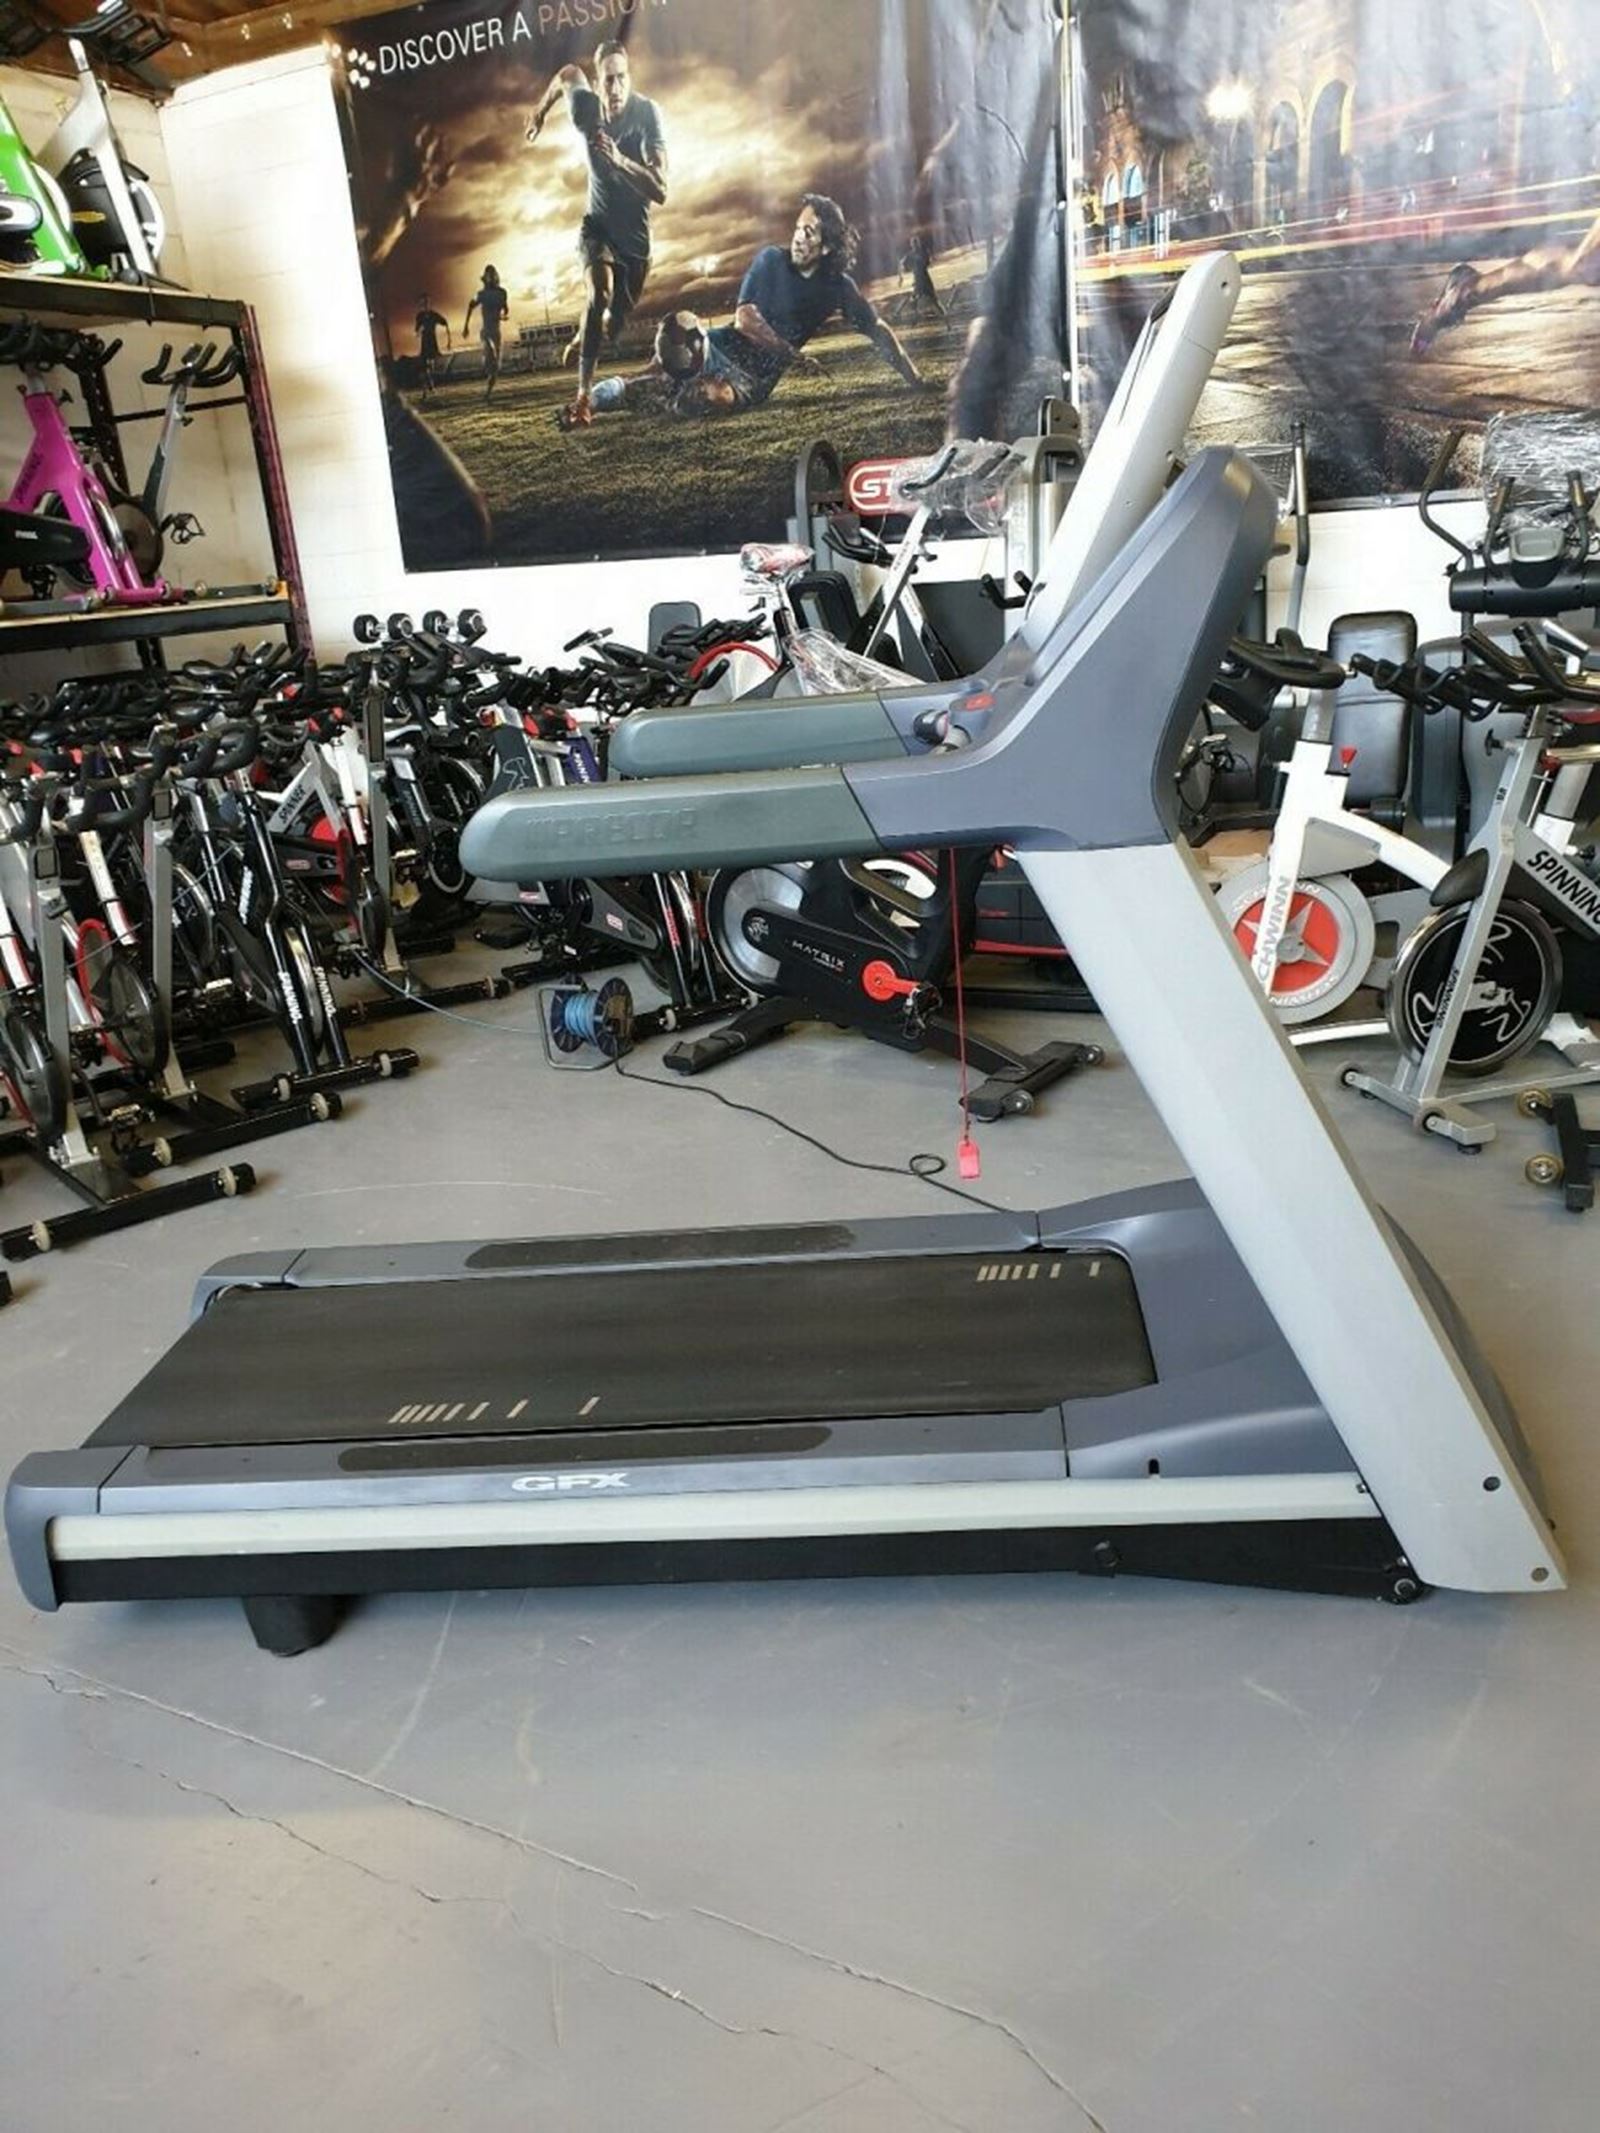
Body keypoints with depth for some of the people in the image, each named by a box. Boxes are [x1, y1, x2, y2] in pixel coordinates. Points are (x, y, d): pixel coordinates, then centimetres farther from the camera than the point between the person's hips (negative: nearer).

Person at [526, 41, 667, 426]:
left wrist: (620, 160, -46)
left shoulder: (647, 113, -22)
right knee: (600, 292, -32)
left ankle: (581, 338, 50)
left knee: (613, 329, 12)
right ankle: (583, 394, -34)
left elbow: (660, 192, -32)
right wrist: (540, 114, 23)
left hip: (636, 235, 1)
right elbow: (567, 73, 10)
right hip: (598, 226, -1)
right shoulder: (586, 108, -15)